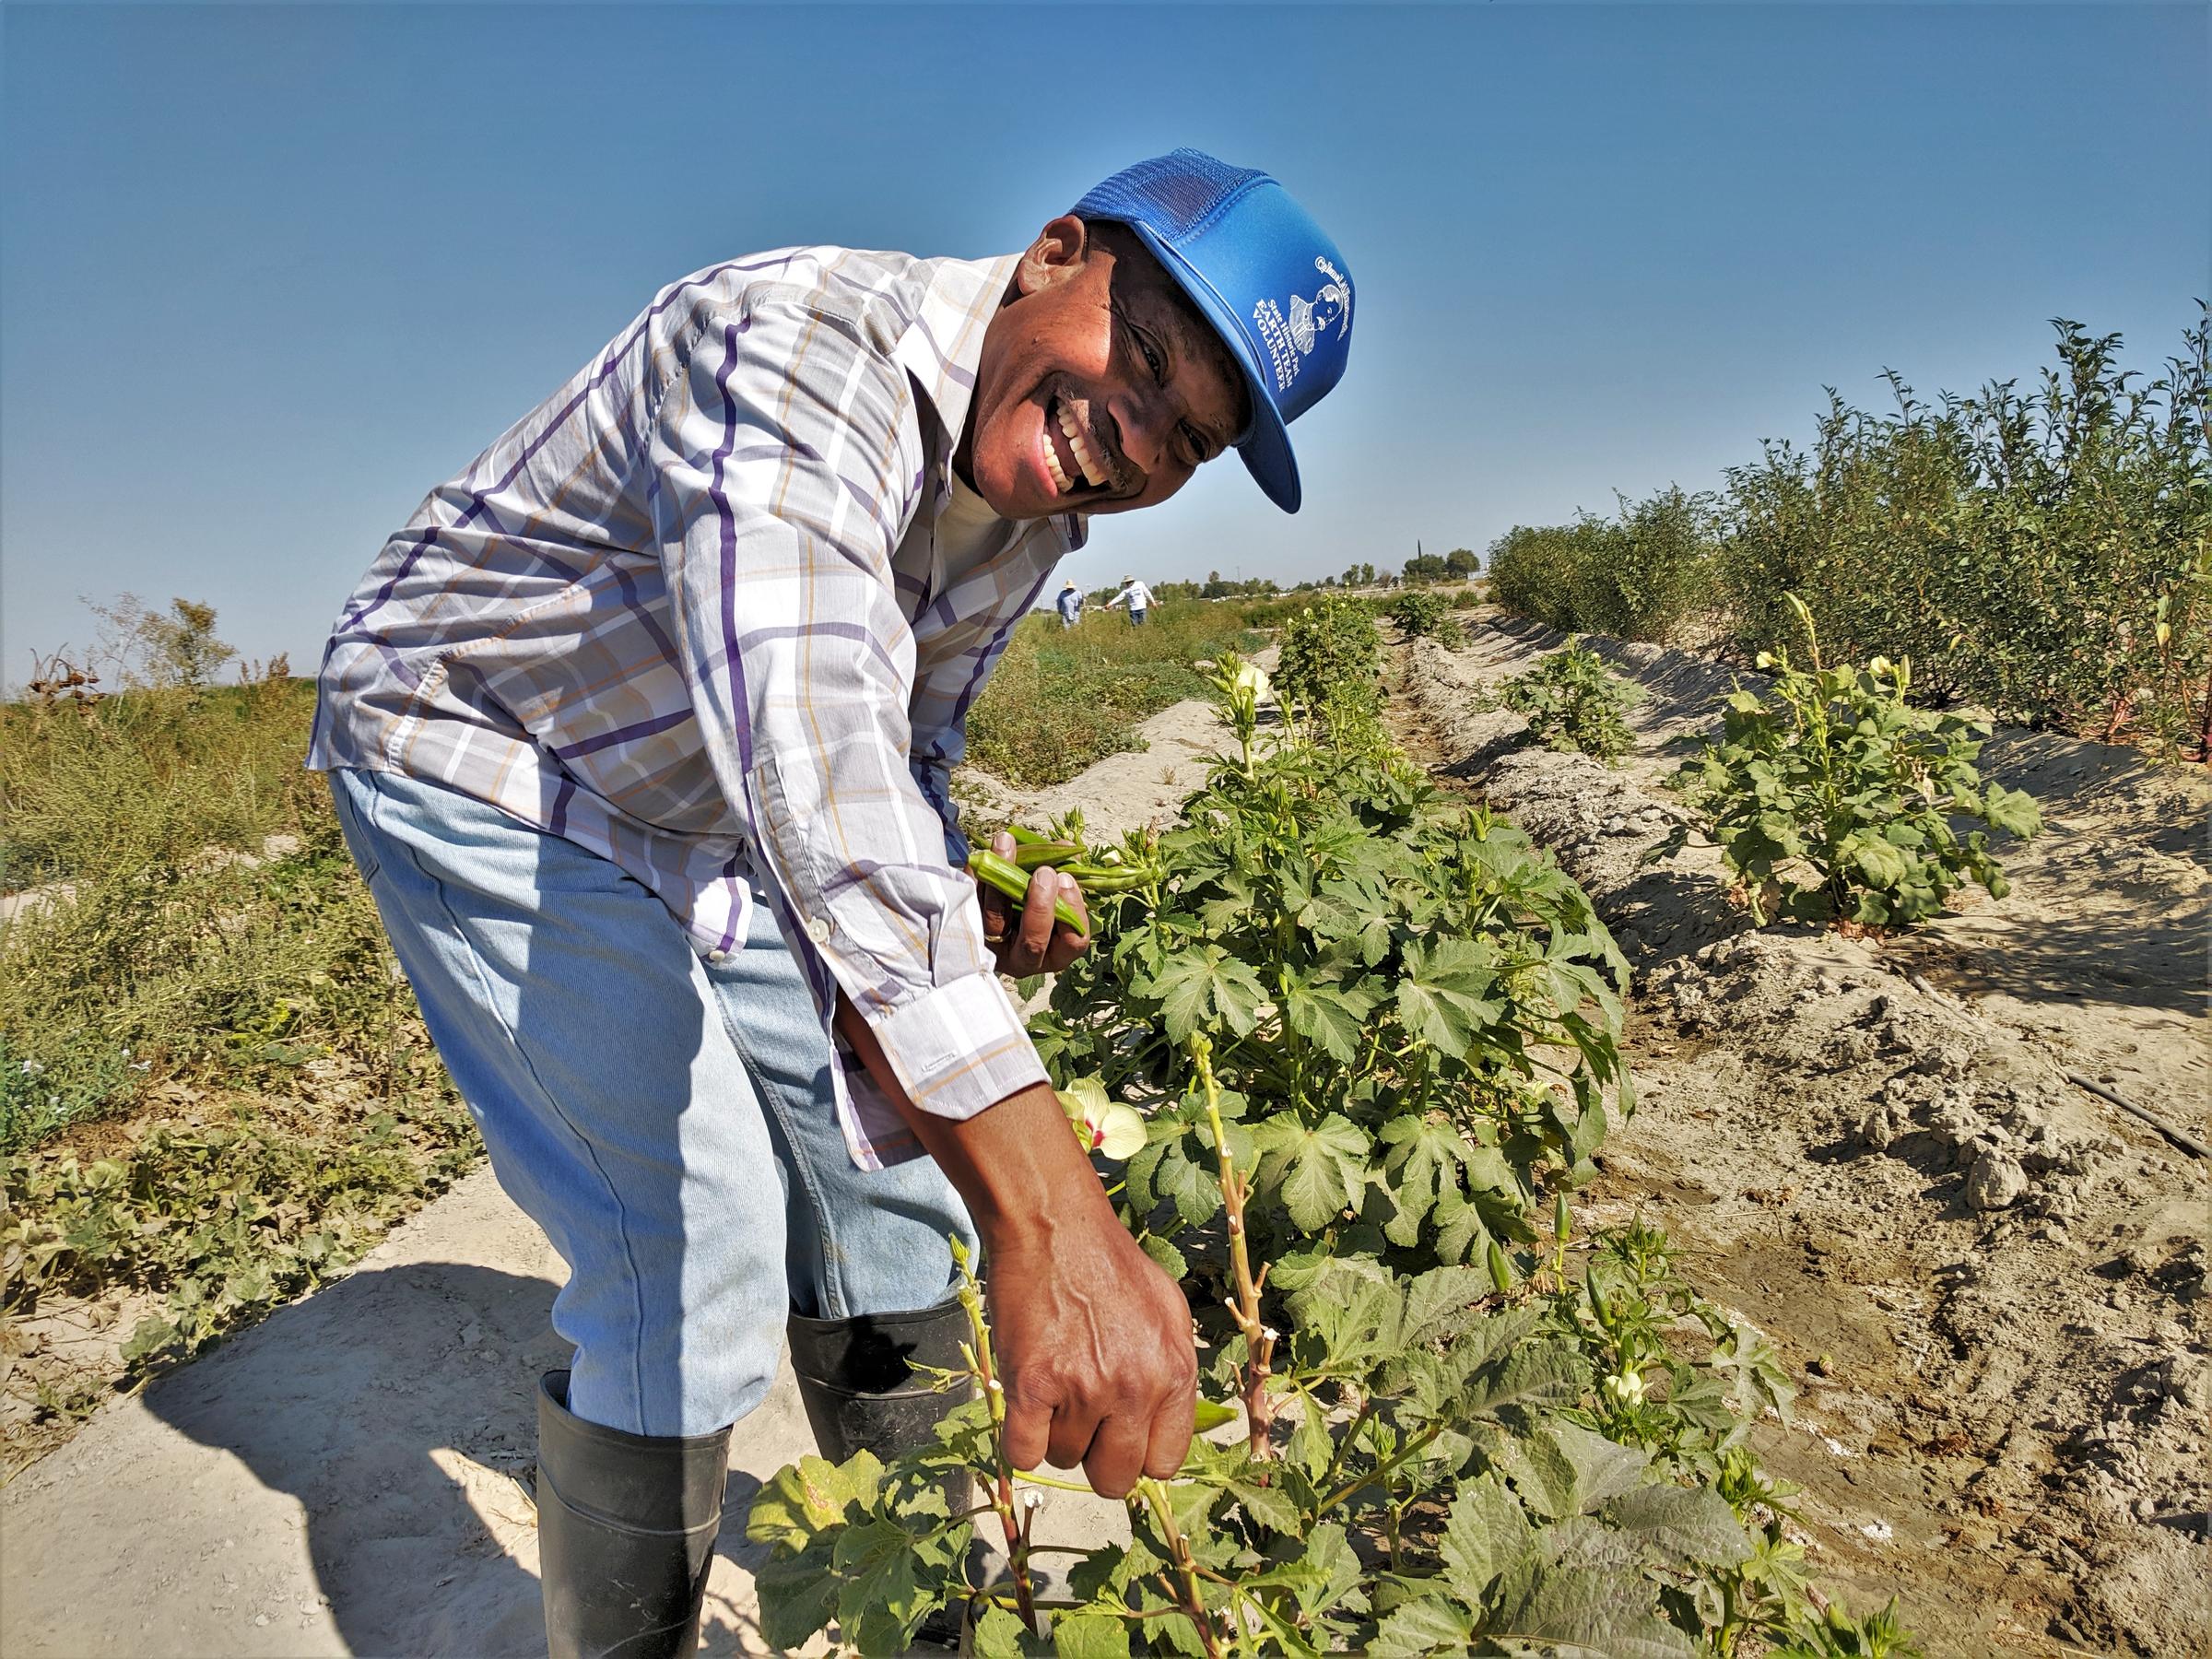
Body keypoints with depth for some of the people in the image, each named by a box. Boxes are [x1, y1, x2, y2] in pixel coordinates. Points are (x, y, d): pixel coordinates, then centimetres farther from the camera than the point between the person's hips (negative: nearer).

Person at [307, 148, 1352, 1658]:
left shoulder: (1037, 505, -6)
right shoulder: (804, 339, -32)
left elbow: (899, 753, 7)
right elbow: (801, 737, -49)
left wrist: (982, 901, -16)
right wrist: (1045, 1214, -56)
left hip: (694, 819, 7)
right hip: (475, 758, -7)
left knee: (887, 1162, 9)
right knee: (699, 1259, -14)